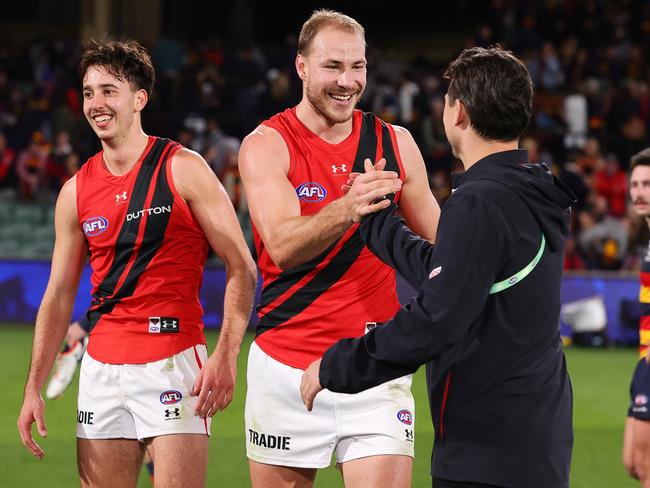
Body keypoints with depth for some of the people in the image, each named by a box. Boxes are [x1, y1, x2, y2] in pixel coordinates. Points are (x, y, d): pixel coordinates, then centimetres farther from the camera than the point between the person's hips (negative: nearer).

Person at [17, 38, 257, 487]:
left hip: (173, 362, -5)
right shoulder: (76, 191, 10)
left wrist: (226, 356, -17)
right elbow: (59, 295, 14)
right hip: (102, 364, 5)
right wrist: (34, 388, 7)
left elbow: (241, 268, -5)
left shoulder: (183, 169, -4)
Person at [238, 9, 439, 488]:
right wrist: (348, 207, -37)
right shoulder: (267, 145, -4)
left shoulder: (395, 143, 6)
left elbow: (439, 246, 17)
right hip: (287, 368, -2)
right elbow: (282, 246, -20)